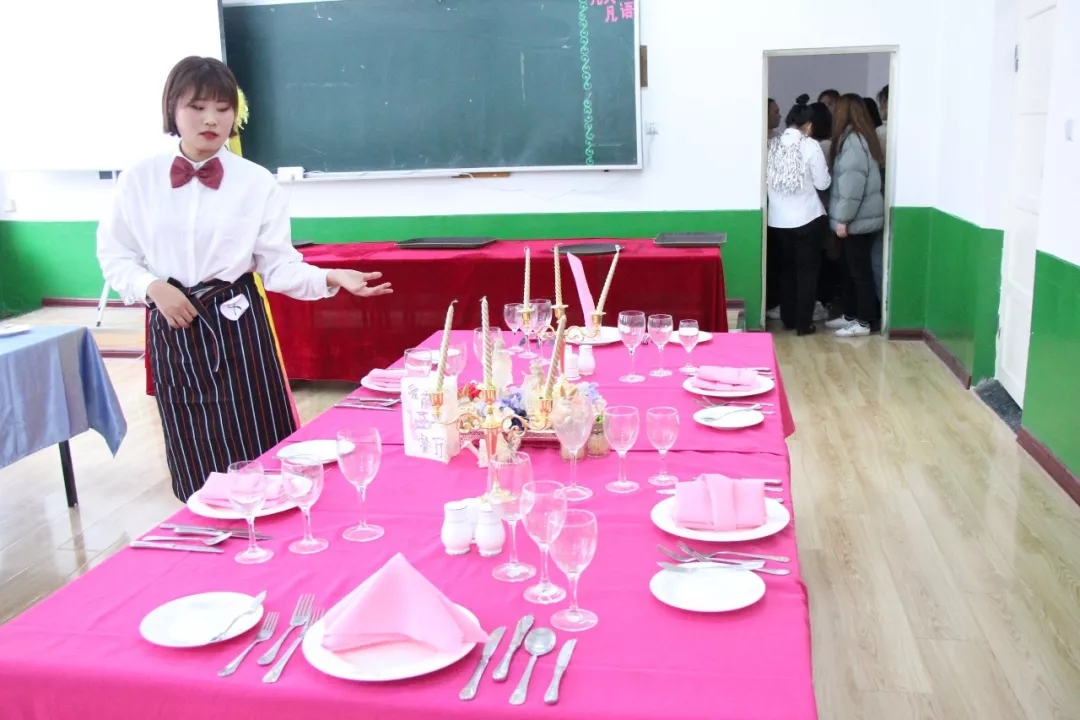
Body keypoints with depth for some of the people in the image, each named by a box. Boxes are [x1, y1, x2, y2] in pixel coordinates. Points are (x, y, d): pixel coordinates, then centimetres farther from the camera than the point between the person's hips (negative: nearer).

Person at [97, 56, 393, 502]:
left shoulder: (256, 182, -6)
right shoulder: (139, 180, -1)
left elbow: (279, 266, -6)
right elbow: (114, 253, 6)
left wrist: (330, 279, -22)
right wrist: (153, 287, -12)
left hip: (236, 323, -1)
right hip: (171, 325, 2)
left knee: (259, 451, 5)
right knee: (196, 462, 11)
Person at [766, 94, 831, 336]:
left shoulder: (773, 145, 1)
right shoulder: (810, 145, -11)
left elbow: (767, 180, 11)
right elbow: (823, 183, -7)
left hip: (779, 219, 4)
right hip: (807, 218, -4)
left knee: (788, 267, 16)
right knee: (807, 270, 5)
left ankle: (788, 319, 21)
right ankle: (803, 323, 7)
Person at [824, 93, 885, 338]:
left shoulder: (852, 139, -16)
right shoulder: (860, 137, 13)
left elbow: (852, 182, -21)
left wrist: (843, 218, -19)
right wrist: (843, 217, 17)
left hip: (857, 219, -9)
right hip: (861, 217, 9)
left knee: (860, 270, -2)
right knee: (853, 269, 16)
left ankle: (864, 322, 5)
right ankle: (850, 315, 25)